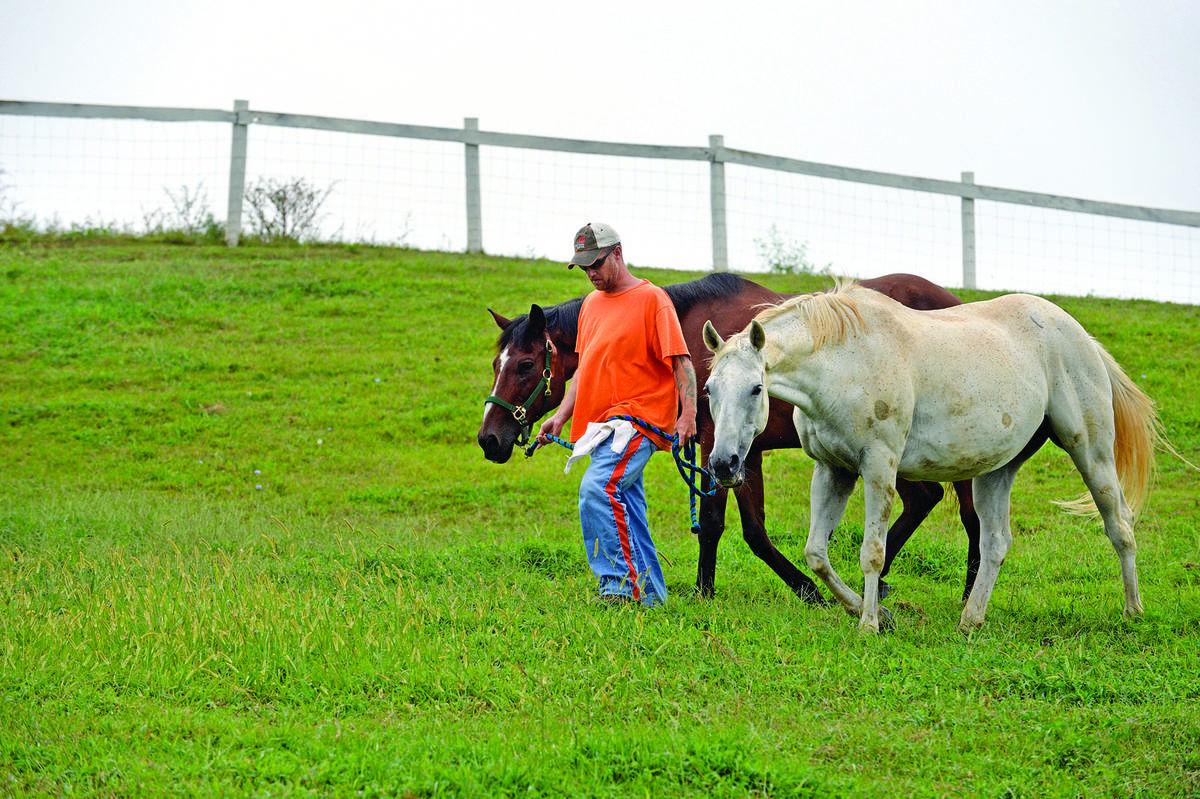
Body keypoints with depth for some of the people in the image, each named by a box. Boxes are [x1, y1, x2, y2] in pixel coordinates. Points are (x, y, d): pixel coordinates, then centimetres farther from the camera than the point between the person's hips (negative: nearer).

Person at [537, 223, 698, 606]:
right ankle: (649, 593, 15)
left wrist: (688, 413, -21)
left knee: (598, 488, -25)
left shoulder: (652, 299, -5)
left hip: (639, 418, -8)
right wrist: (561, 416, 13)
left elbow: (681, 362, -10)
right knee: (627, 508, 9)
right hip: (602, 423, 8)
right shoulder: (591, 304, 18)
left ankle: (619, 581, -24)